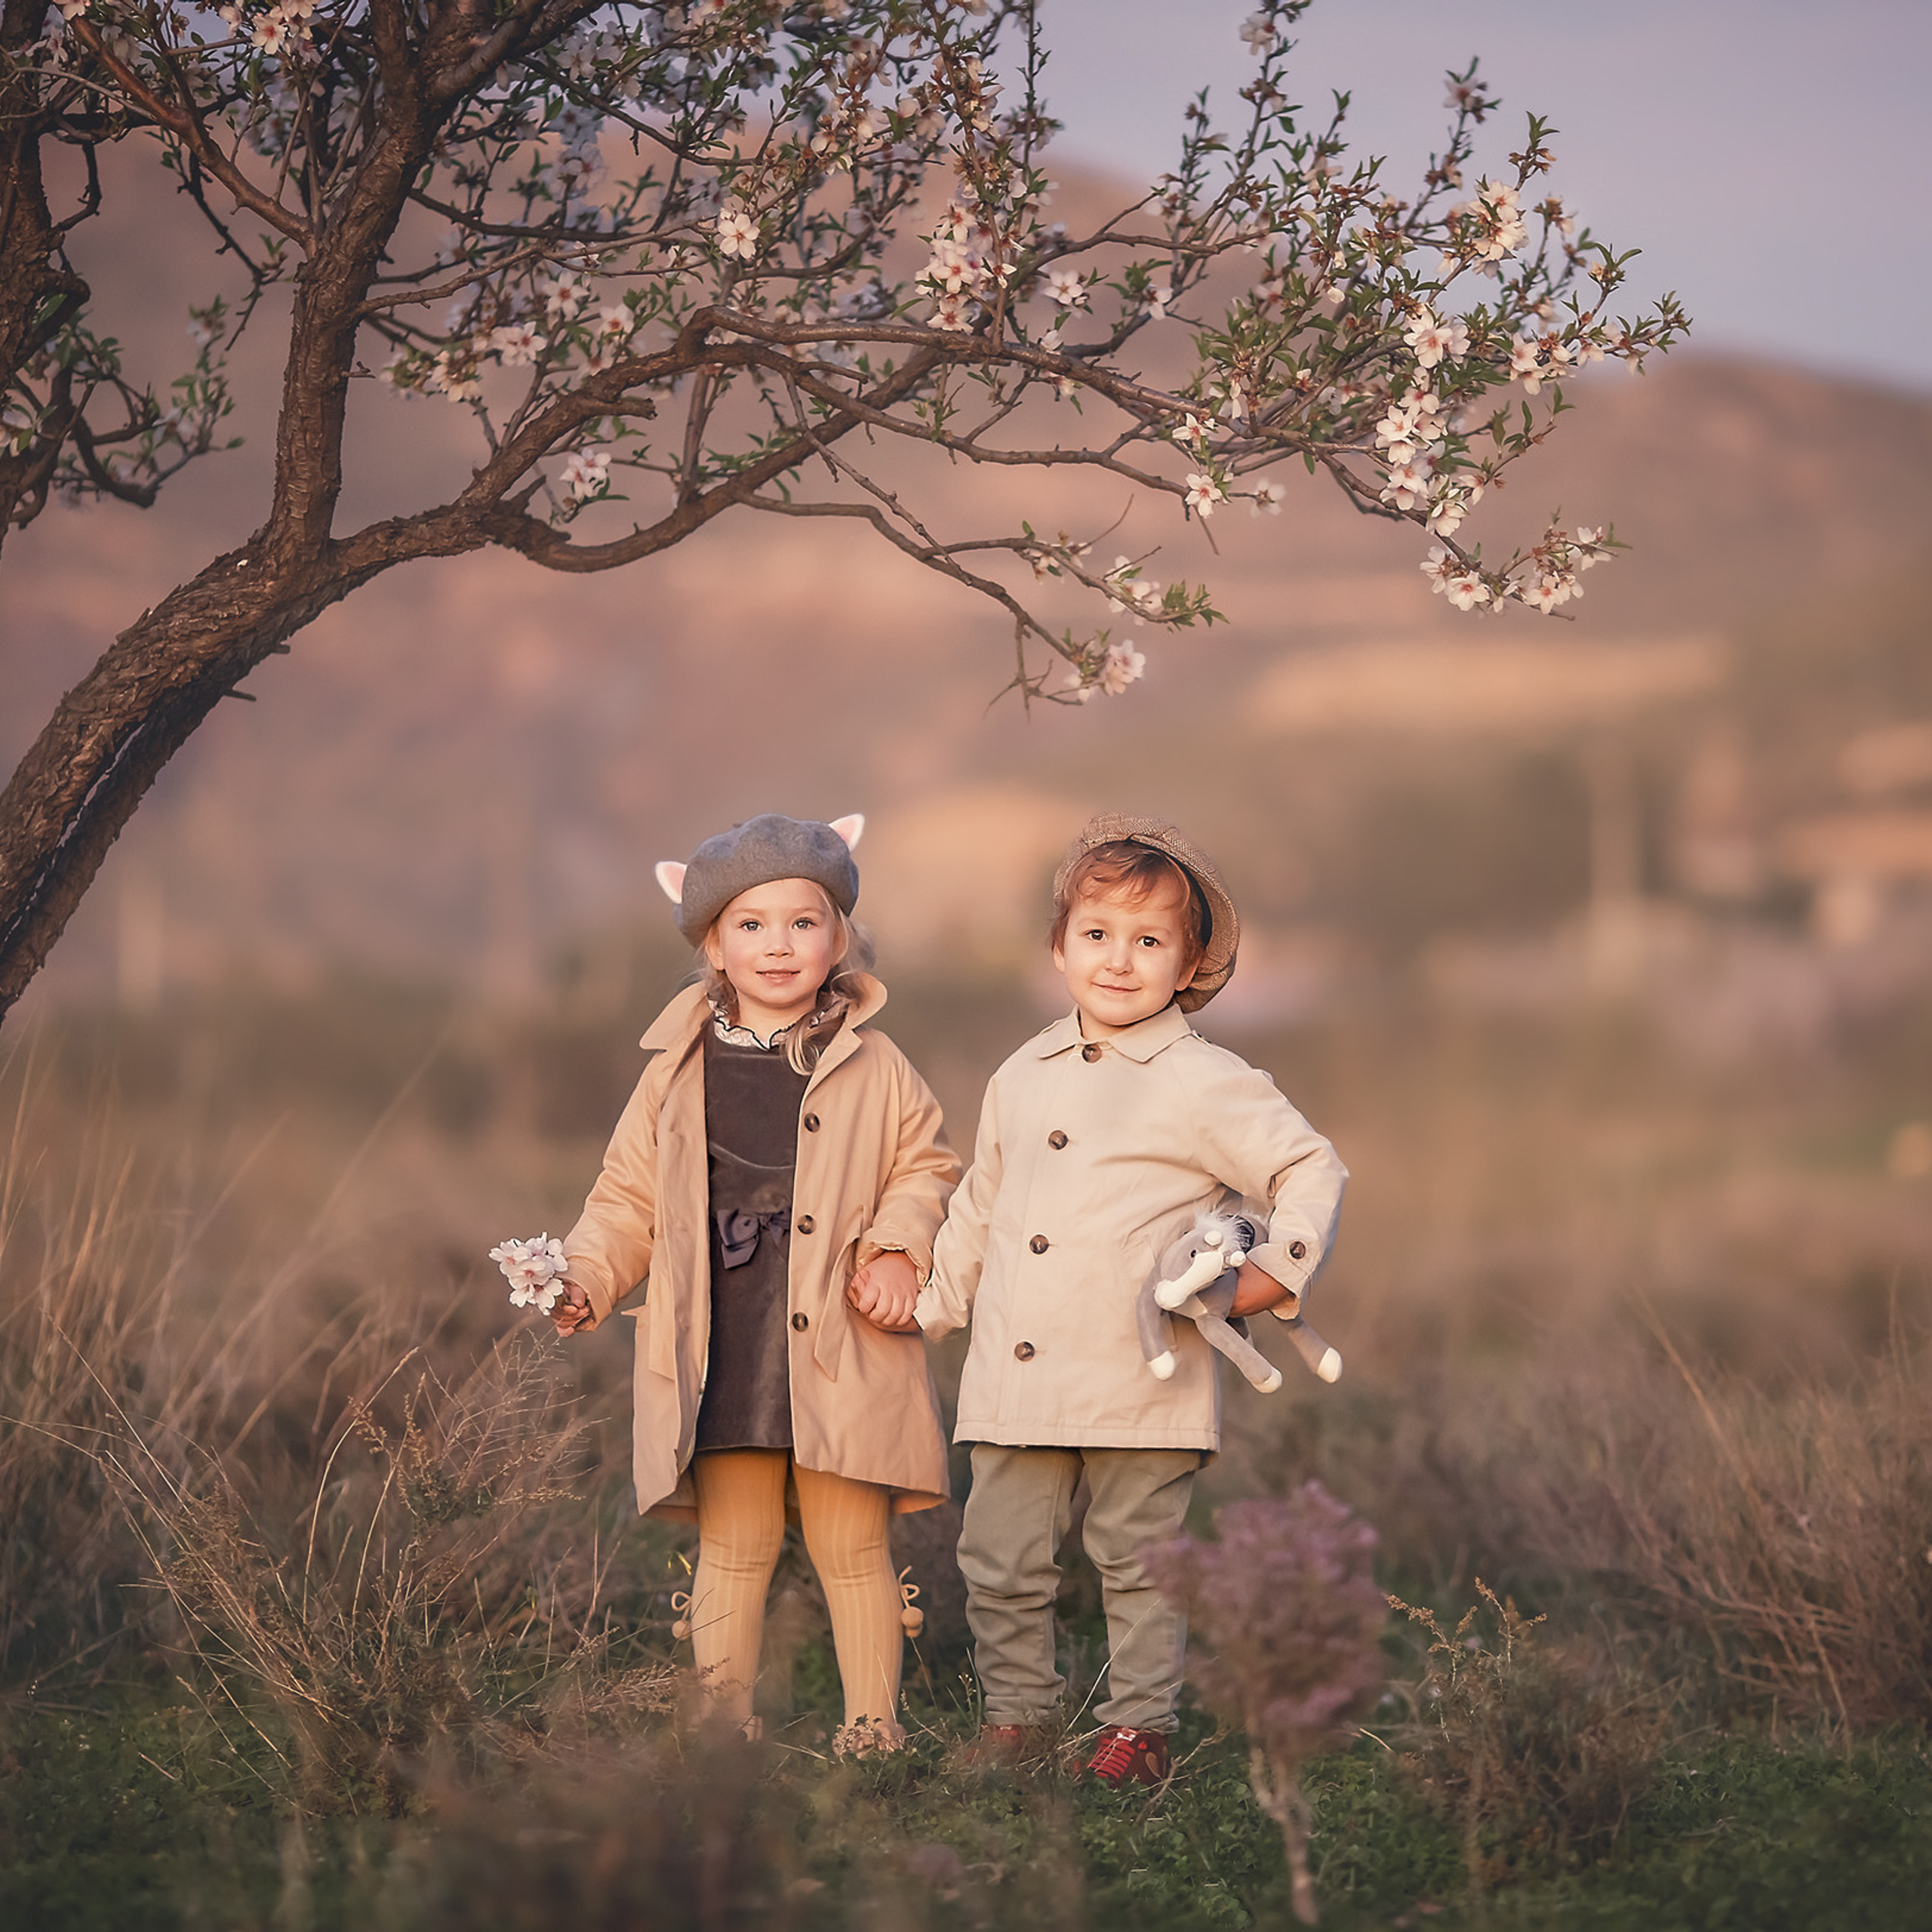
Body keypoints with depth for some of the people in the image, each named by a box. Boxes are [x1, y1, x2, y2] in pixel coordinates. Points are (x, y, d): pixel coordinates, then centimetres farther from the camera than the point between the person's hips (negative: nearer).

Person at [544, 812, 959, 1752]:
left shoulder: (875, 1071, 3)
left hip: (839, 1354, -1)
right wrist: (582, 1278, -2)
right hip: (721, 1355, 1)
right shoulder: (679, 1073, 5)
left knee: (851, 1548, 5)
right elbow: (629, 1195, 11)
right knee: (733, 1550, 8)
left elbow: (926, 1166, 11)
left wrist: (898, 1244, -7)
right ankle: (723, 1724, 16)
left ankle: (873, 1720, 16)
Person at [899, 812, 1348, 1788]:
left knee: (1136, 1564, 5)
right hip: (1013, 1386, 5)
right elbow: (978, 1207, 25)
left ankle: (1138, 1726, 18)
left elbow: (1313, 1170, -2)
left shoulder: (1204, 1084, -5)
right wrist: (930, 1301, 25)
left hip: (1138, 1387, -5)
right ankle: (1013, 1715, 23)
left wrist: (1273, 1274, -11)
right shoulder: (1021, 1077, 12)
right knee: (999, 1562, 7)